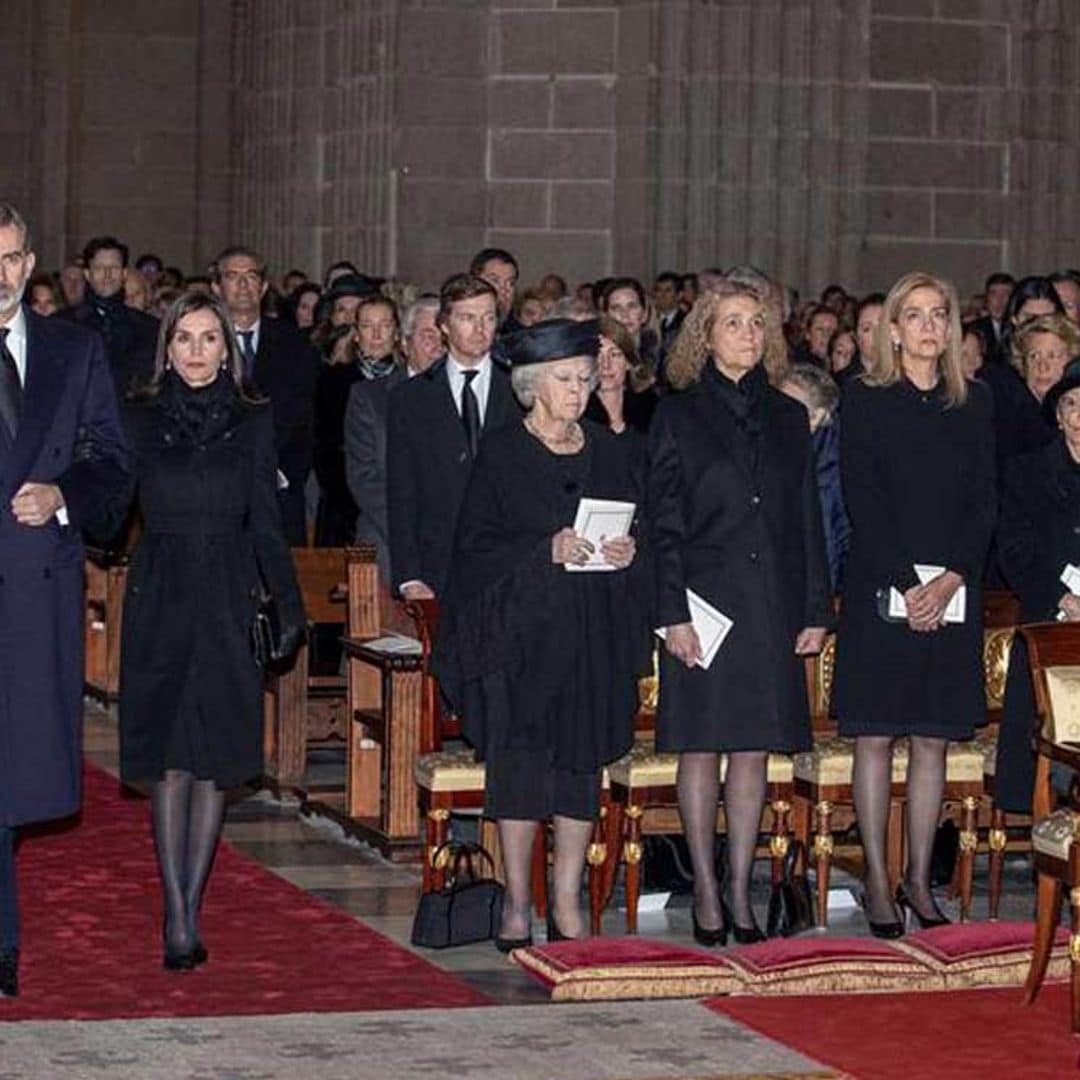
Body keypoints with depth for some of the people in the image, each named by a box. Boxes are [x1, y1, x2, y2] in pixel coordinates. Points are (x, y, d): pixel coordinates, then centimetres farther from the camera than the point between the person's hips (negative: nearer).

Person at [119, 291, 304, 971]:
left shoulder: (253, 420, 6)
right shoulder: (140, 419, 4)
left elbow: (267, 524, 6)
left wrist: (290, 605, 3)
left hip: (228, 600, 1)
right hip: (161, 597, -1)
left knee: (216, 759, 2)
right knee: (168, 759, -4)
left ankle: (189, 908, 10)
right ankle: (179, 917, -4)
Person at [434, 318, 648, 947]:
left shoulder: (609, 453, 11)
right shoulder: (502, 454, 0)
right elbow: (477, 544, -6)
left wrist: (629, 552, -8)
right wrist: (545, 550, -19)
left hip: (594, 635, 4)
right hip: (522, 630, -3)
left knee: (583, 761, 3)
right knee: (520, 761, -4)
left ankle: (567, 906, 8)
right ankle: (516, 906, 3)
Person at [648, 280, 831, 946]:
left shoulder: (788, 418, 12)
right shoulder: (679, 417, 2)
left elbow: (808, 521, 12)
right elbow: (664, 523, -2)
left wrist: (816, 609, 5)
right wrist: (673, 612, -10)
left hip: (771, 608, 3)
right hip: (705, 602, -3)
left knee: (754, 749, 5)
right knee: (701, 748, 1)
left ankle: (739, 890, 12)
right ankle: (706, 893, 9)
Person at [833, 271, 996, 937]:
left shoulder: (974, 403, 10)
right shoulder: (864, 400, 1)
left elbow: (985, 500, 4)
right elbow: (863, 499, -6)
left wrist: (950, 580, -10)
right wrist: (906, 584, -14)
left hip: (953, 592, 3)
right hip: (880, 588, -3)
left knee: (934, 739, 5)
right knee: (875, 738, -2)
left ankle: (919, 880, 11)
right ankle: (878, 881, 4)